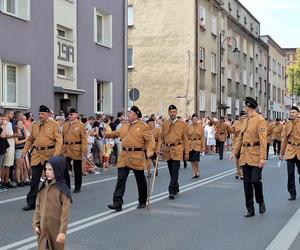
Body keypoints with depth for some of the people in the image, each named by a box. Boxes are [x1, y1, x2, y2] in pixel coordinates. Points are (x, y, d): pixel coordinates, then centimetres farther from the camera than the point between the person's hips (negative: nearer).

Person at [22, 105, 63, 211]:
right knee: (34, 180, 4)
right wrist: (25, 150, 9)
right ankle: (31, 202, 9)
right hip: (36, 155, 4)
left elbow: (59, 141, -11)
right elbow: (30, 140, 19)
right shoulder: (35, 125, 12)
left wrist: (56, 154, -21)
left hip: (49, 155, -4)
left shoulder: (54, 125, -4)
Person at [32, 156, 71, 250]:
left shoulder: (62, 190, -15)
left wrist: (62, 231, -17)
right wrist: (35, 224, 5)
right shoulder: (44, 187, 3)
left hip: (56, 229, -5)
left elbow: (65, 212, -15)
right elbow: (38, 207, 9)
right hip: (43, 228, 5)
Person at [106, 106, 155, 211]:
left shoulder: (143, 126, -6)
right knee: (121, 180, -3)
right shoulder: (124, 125, 13)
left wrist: (149, 150, -25)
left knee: (140, 181, 10)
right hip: (124, 156, 5)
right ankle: (117, 203, -4)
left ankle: (142, 202, 26)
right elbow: (117, 133, 30)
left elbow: (150, 140, -11)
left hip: (136, 157, -4)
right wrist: (108, 134, 19)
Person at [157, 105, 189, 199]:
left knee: (175, 170, -11)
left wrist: (187, 152, -1)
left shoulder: (182, 124, 0)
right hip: (167, 150, 4)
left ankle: (172, 190, -10)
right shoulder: (164, 124, 9)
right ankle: (176, 189, 27)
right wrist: (158, 148, -5)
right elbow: (161, 138, 10)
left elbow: (185, 139, 1)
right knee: (171, 171, 12)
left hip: (177, 150, -4)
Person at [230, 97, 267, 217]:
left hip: (256, 155, -7)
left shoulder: (260, 120, -9)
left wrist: (263, 157, -20)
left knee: (255, 180, -11)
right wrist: (234, 152, 11)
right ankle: (250, 209, 14)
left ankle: (261, 202, 17)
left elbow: (263, 140, -15)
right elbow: (240, 137, 19)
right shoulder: (245, 121, 15)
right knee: (247, 183, 6)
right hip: (245, 155, 7)